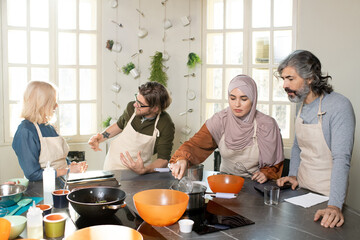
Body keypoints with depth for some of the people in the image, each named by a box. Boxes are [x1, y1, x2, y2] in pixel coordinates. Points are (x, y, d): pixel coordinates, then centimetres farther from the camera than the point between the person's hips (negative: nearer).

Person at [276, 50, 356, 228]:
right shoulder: (303, 106, 5)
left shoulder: (339, 106, -20)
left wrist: (334, 206, -35)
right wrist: (293, 175, 4)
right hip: (302, 191, 7)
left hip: (326, 197, -7)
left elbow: (341, 159, -28)